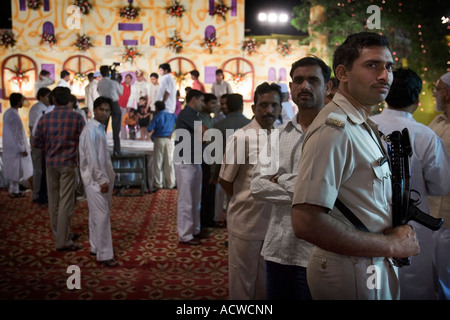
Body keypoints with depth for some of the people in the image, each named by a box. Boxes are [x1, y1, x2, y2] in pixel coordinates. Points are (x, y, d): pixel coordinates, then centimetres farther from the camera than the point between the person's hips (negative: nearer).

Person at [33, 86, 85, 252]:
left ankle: (58, 234, 25)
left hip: (51, 164, 4)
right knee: (66, 203, -1)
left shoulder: (45, 118, 1)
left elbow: (36, 142, 3)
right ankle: (63, 241, 0)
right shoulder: (77, 118, -8)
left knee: (53, 201, 14)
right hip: (69, 164, -4)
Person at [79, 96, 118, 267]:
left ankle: (96, 247, 25)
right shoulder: (90, 130, -14)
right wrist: (102, 180, -18)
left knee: (97, 214, 15)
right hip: (95, 179, -9)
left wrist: (109, 177, 14)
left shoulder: (101, 129, 15)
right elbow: (91, 158, -18)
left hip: (104, 178, 9)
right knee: (102, 215, -8)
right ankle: (104, 255, -4)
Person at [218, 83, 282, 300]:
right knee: (242, 282, 11)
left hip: (274, 221, 5)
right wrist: (247, 201, 1)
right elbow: (224, 180, -6)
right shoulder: (241, 137, -13)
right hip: (246, 221, -5)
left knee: (266, 282, 20)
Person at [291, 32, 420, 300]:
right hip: (351, 277, -9)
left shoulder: (365, 126, 11)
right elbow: (306, 223, -29)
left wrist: (395, 237, 2)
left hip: (376, 265, 9)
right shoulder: (334, 128, -21)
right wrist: (392, 245, -18)